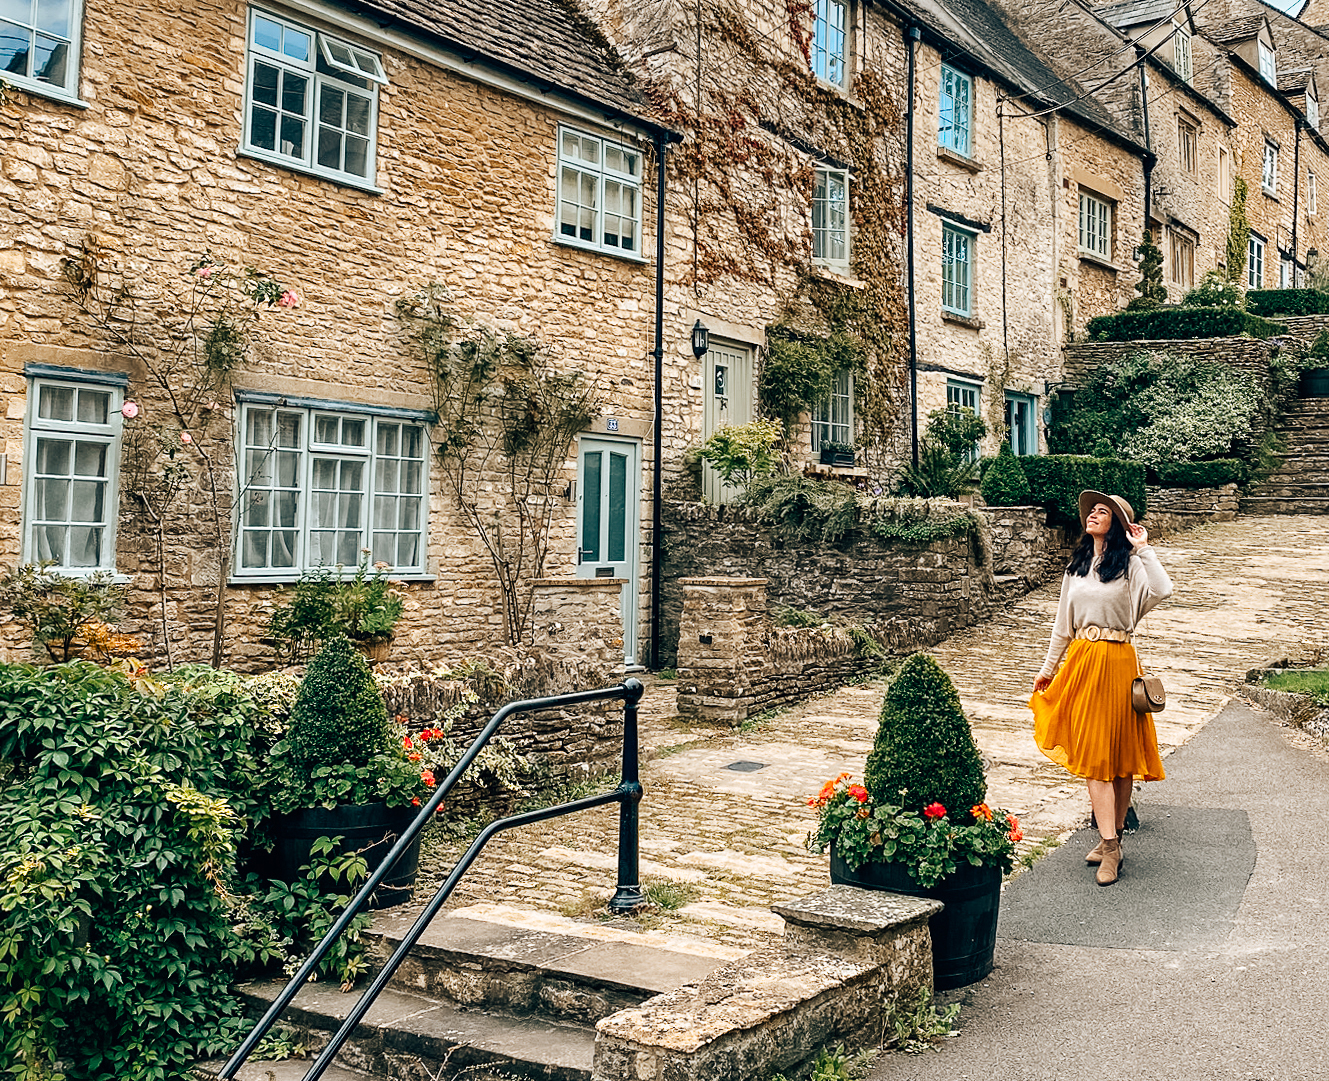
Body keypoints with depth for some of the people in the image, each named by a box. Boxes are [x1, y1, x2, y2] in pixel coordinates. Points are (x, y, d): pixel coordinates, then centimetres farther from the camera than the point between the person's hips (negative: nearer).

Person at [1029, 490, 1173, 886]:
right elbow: (1063, 622, 19)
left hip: (1116, 661, -5)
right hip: (1080, 660, 5)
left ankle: (1112, 839, 13)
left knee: (1119, 751, 3)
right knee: (1092, 752, 0)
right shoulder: (1077, 566, 13)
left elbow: (1162, 590, -24)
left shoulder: (1129, 563, -3)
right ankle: (1110, 844, 3)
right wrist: (1048, 667, 20)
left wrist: (1143, 548, -16)